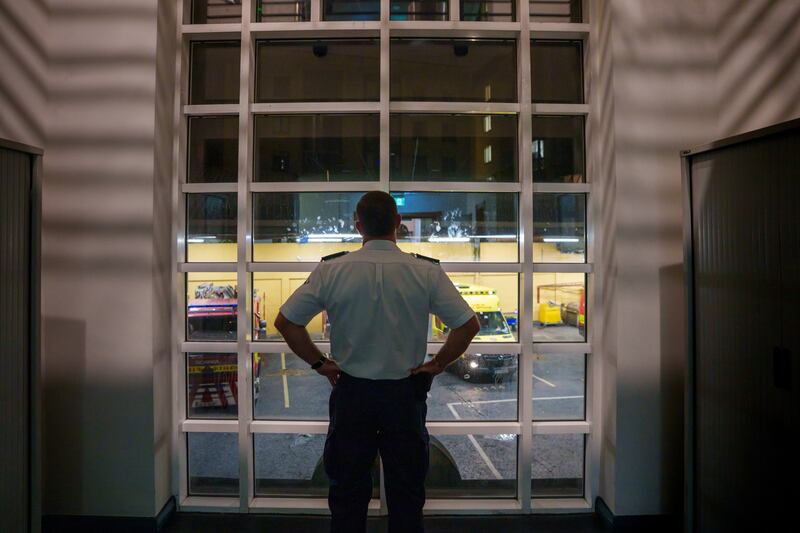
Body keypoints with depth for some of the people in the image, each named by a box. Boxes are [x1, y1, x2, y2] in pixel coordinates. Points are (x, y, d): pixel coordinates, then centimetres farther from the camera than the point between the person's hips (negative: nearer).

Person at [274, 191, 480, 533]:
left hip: (350, 392, 0)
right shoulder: (427, 272, -10)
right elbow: (469, 325, -8)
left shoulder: (331, 270, -10)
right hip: (405, 392, 0)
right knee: (406, 492, 15)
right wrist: (437, 365, 1)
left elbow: (285, 322, -7)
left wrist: (318, 363, 2)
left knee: (347, 492, 15)